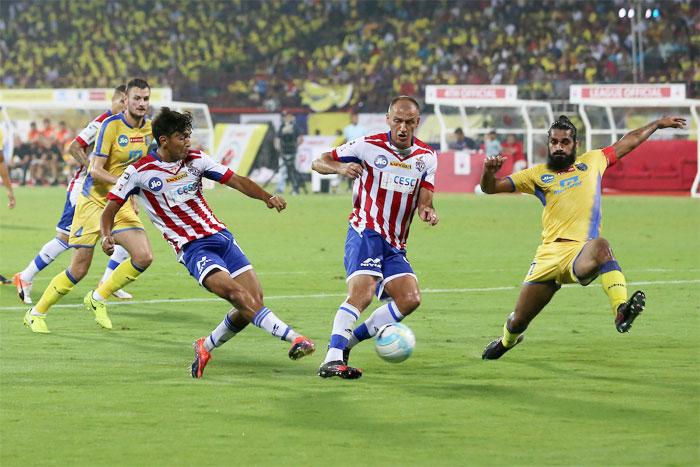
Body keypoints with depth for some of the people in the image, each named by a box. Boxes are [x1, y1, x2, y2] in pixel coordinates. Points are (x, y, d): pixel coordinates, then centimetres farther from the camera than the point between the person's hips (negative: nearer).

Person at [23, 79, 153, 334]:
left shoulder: (148, 128, 4)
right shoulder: (111, 125, -16)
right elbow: (95, 170, -19)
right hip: (94, 200, -6)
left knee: (144, 257, -11)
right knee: (79, 269, -6)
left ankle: (97, 299, 10)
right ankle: (36, 313, 12)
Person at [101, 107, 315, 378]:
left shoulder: (196, 160, 6)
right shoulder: (140, 172, -5)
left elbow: (237, 181, 6)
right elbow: (111, 208, 1)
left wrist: (267, 197, -11)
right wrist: (107, 236, -19)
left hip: (220, 236, 5)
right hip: (192, 249, -5)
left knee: (254, 299, -7)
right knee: (236, 294, -27)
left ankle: (206, 346, 14)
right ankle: (293, 338, -34)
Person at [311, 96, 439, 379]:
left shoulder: (426, 157, 6)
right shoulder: (368, 146, -6)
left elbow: (424, 201, 2)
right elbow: (319, 163, -2)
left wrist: (428, 212, -23)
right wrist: (341, 168, -24)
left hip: (395, 244, 6)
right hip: (366, 231, -6)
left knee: (410, 299, -9)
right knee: (363, 291, -27)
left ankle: (347, 341, 2)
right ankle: (332, 359, -34)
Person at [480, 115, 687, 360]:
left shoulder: (592, 161, 17)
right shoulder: (538, 174, 14)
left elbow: (628, 141, 29)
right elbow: (490, 188, 13)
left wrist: (658, 124, 33)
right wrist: (489, 172, -9)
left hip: (581, 254, -2)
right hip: (549, 255, 2)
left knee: (600, 245, -41)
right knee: (519, 320, 7)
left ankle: (621, 310, -58)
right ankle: (507, 339, 45)